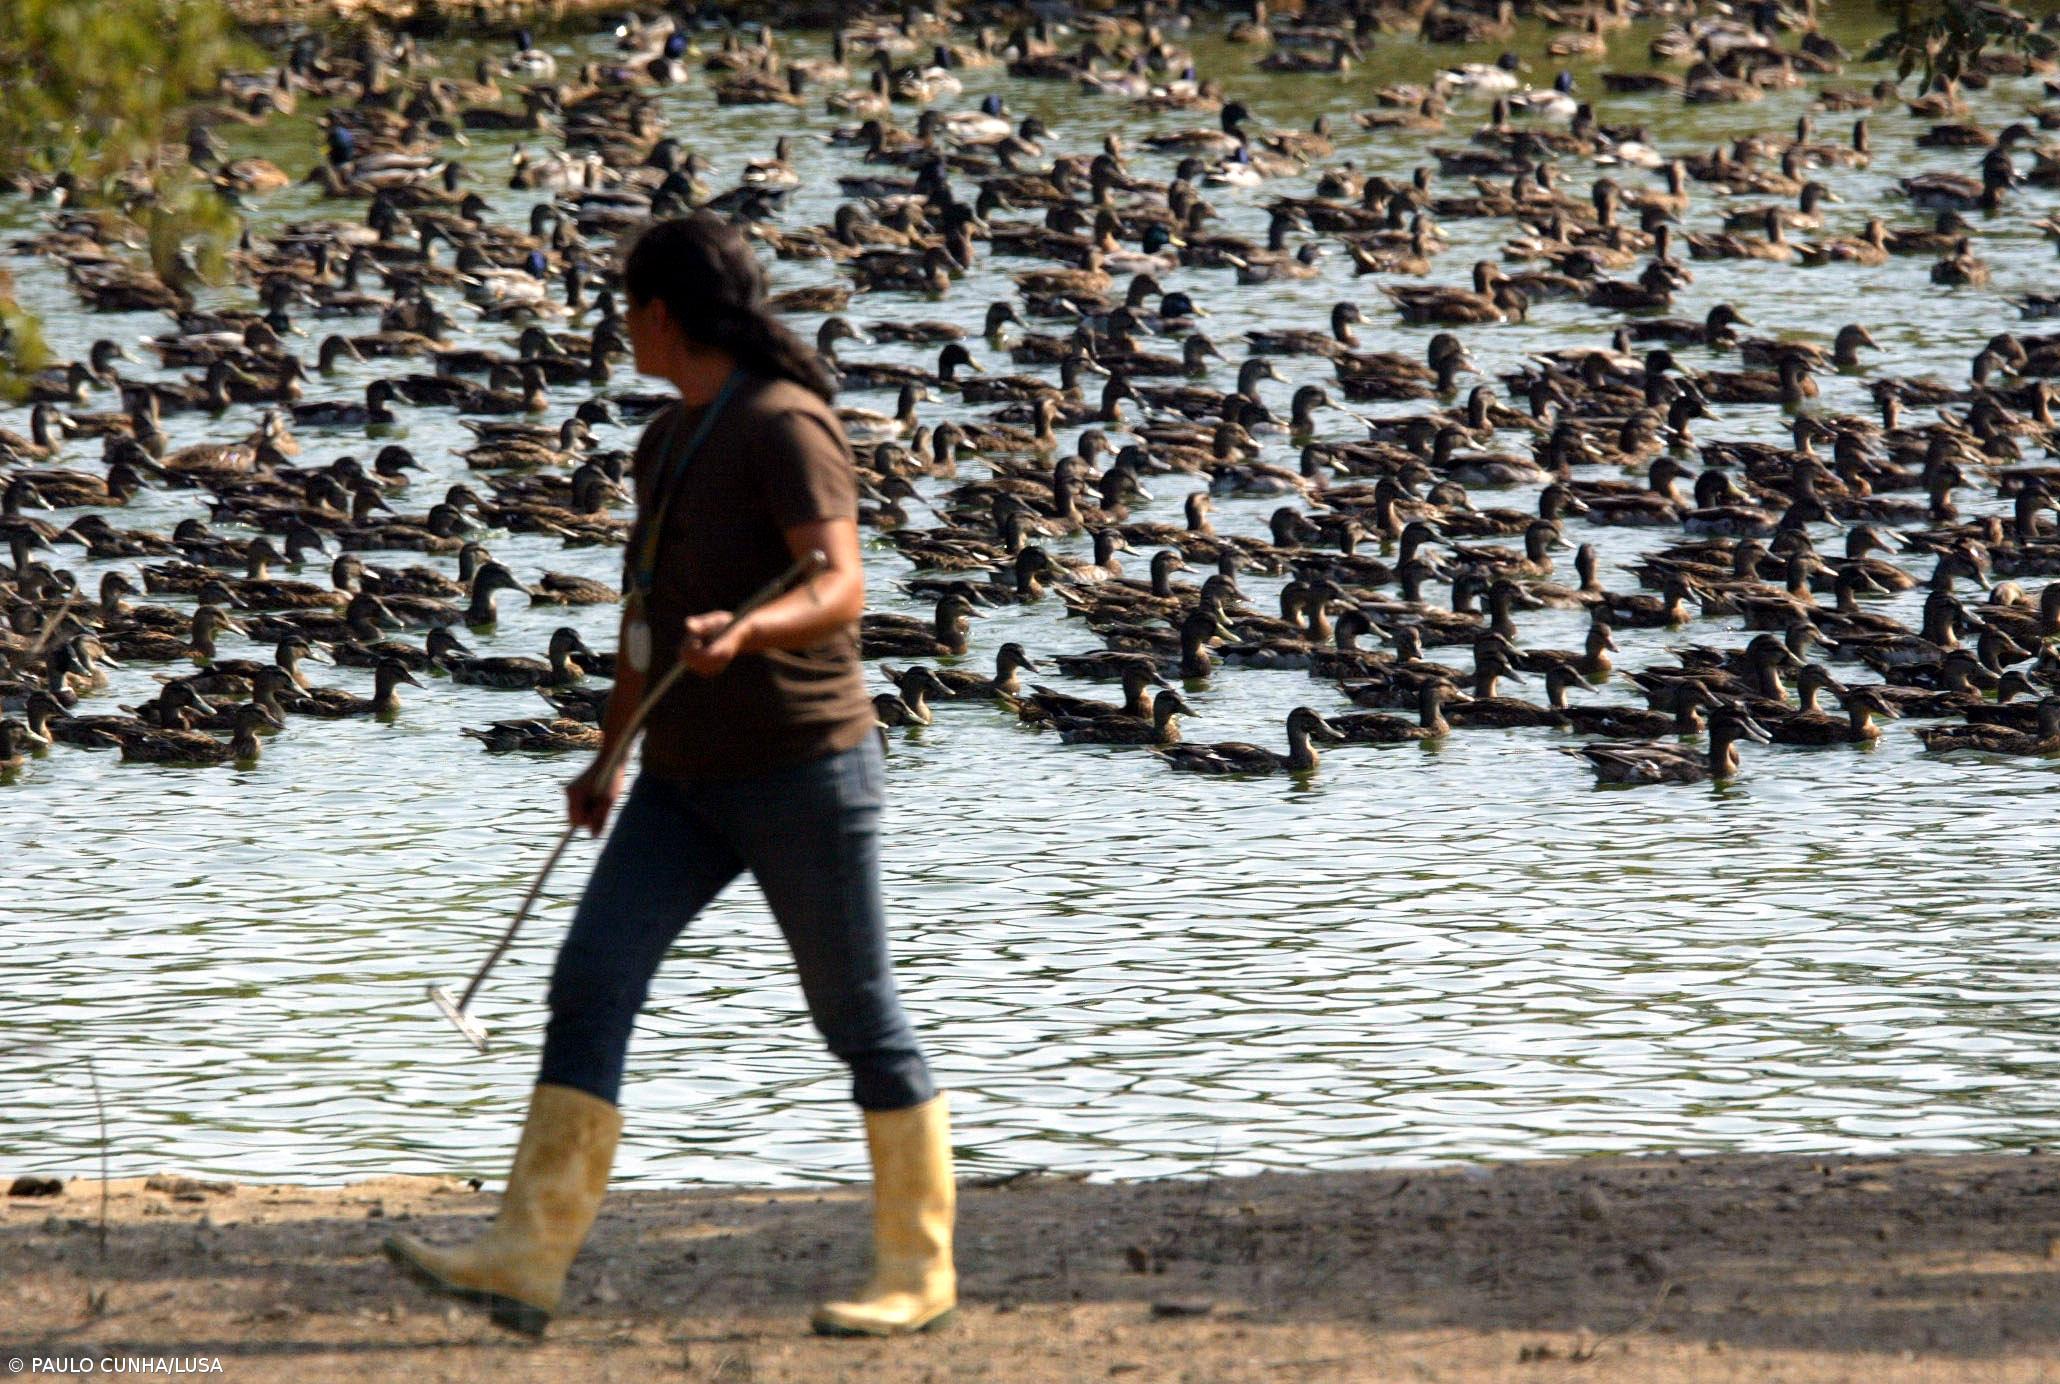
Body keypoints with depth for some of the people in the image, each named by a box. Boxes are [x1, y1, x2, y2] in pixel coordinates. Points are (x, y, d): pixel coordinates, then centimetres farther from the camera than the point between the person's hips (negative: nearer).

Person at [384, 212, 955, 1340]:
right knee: (588, 987, -4)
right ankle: (525, 1261, -9)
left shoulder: (784, 428, -13)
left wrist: (743, 634, -43)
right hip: (688, 780, 9)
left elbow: (839, 590, -24)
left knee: (859, 1020, 1)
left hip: (802, 768, -9)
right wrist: (608, 756, 28)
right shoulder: (669, 440, 14)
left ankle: (919, 1272, 11)